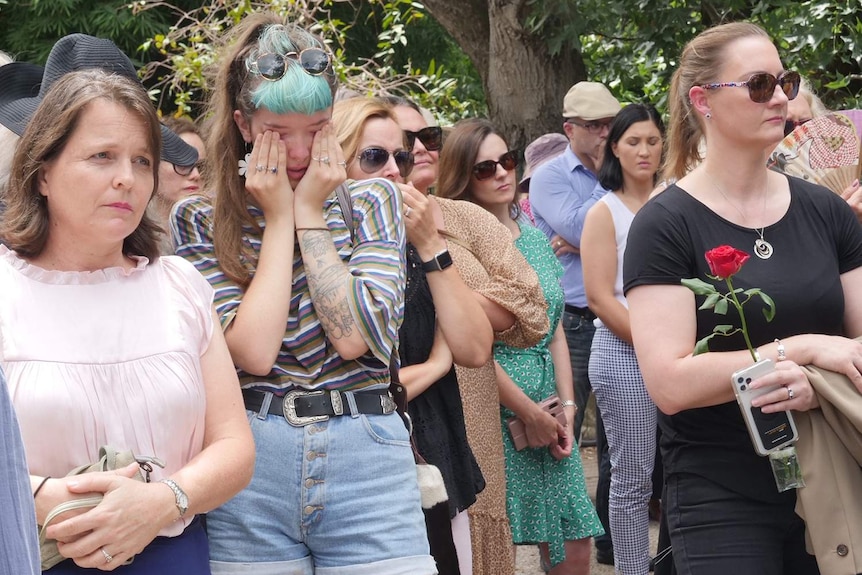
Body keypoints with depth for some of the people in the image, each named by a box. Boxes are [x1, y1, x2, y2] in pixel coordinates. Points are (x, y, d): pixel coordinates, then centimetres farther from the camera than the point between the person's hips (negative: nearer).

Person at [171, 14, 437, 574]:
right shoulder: (199, 222, 3)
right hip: (251, 467, -1)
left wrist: (309, 214, -5)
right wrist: (280, 219, -6)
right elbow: (253, 351, -11)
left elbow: (355, 337, -9)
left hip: (367, 461, 1)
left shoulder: (372, 202, 6)